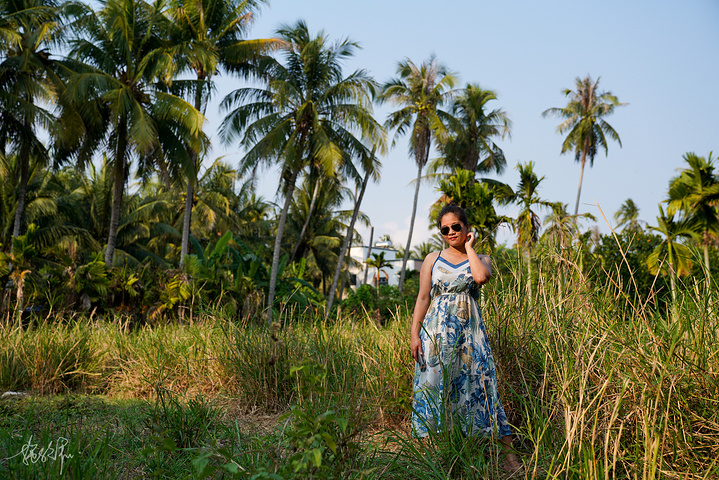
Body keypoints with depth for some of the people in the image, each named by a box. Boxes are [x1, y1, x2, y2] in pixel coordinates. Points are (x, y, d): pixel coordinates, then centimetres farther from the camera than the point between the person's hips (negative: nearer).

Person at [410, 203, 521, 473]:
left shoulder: (481, 259, 9)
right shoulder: (432, 260, 11)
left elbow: (481, 277, -16)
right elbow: (422, 298, 6)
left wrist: (469, 247, -2)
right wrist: (414, 334, -3)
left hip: (469, 333, -1)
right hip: (436, 332, 1)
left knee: (478, 385, -7)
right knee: (433, 387, -1)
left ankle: (508, 454, -4)